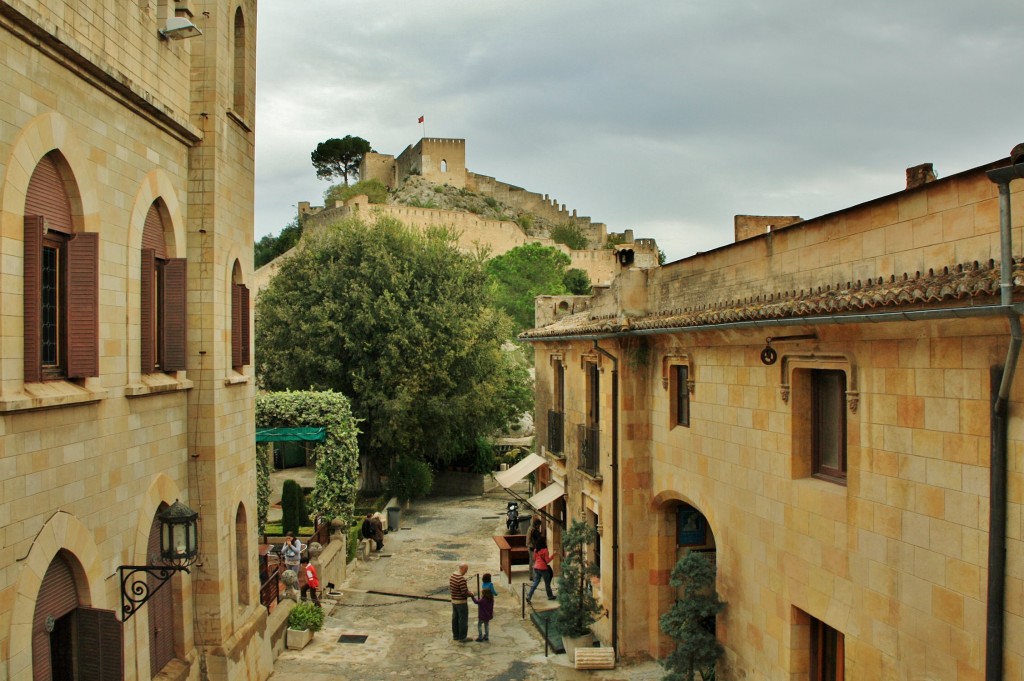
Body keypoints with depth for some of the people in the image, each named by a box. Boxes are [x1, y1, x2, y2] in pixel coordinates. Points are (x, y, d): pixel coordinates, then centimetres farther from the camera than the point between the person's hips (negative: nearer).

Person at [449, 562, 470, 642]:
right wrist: (470, 594, -5)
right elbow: (465, 592, -24)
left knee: (455, 619, 17)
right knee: (463, 620, 4)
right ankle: (462, 638, 11)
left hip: (453, 601, 8)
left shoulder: (452, 575, 2)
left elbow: (450, 588, 12)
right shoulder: (461, 578, -26)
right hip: (461, 602, -8)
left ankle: (455, 636, 27)